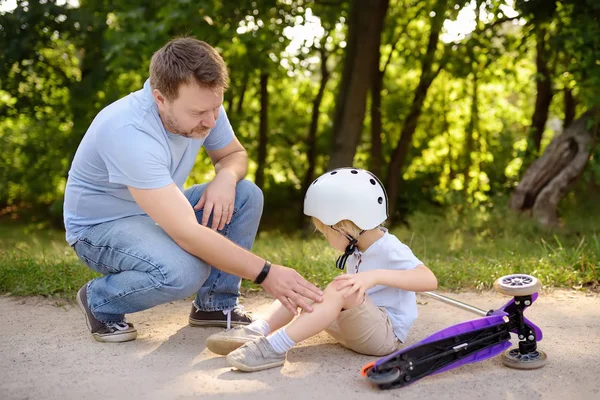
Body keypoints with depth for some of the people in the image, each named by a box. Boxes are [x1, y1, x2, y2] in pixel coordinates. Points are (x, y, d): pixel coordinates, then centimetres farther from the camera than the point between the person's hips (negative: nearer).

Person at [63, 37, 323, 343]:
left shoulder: (202, 105, -14)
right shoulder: (129, 132, -36)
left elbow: (235, 154, 6)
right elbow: (186, 233, -40)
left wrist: (226, 177, -20)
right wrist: (266, 274, -38)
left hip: (160, 213, 7)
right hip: (100, 225, -7)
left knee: (247, 195, -12)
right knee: (185, 271, -34)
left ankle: (215, 304, 0)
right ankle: (100, 301, -4)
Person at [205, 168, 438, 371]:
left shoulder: (389, 250, -15)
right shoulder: (357, 250, 10)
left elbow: (429, 280, -29)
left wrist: (376, 275, -38)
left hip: (385, 334, -8)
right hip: (354, 327, 8)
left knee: (339, 290, -33)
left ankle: (275, 347, -41)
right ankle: (257, 332, -26)